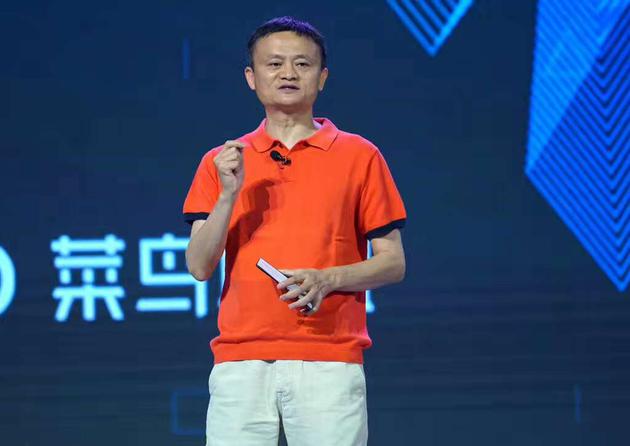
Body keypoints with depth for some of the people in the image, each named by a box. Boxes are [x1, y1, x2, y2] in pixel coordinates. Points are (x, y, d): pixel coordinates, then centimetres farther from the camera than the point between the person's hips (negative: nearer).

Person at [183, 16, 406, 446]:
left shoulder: (360, 156, 8)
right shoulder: (221, 163, 13)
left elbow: (393, 263, 7)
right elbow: (200, 266, 5)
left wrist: (328, 279, -11)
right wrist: (229, 194, -9)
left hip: (330, 361, -1)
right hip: (240, 362, 2)